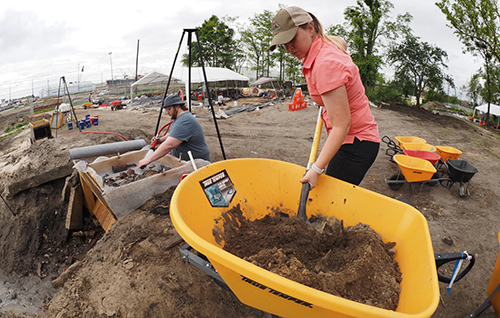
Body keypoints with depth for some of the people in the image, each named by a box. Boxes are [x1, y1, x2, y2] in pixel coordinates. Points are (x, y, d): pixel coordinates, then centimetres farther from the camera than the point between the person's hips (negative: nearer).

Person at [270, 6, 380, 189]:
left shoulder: (326, 64, -25)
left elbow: (341, 125, -26)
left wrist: (316, 169, -24)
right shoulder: (328, 44, 4)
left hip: (355, 145, -10)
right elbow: (342, 43, 33)